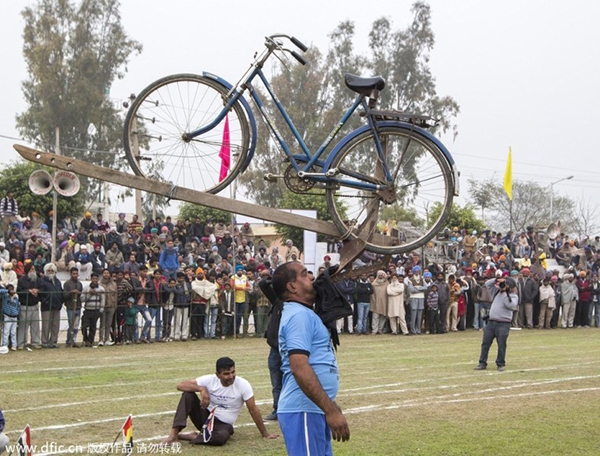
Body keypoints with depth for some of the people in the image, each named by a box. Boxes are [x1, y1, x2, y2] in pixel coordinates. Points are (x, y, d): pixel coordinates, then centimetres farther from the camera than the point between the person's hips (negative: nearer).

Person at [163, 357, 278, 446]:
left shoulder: (243, 385, -17)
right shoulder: (210, 380, -14)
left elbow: (253, 410, -10)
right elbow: (180, 385, -17)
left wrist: (265, 434, -6)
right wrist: (202, 389, -33)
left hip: (224, 425, -2)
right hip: (205, 417, 2)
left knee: (221, 437, -40)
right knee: (188, 394, -24)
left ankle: (190, 437, -16)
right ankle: (174, 433, -28)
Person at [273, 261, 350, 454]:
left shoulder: (302, 313, 18)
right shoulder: (299, 315, -14)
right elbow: (299, 368, -25)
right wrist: (332, 410, -25)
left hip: (314, 409, 11)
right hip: (304, 411, -11)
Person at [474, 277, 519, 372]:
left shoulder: (513, 296, -1)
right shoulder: (497, 291, 14)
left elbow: (510, 305, -20)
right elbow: (487, 284, 14)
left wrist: (504, 292, -15)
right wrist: (496, 280, -2)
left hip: (503, 324, -5)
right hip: (491, 322, 5)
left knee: (501, 345, -1)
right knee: (485, 343, 4)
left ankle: (500, 364, 12)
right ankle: (482, 363, 9)